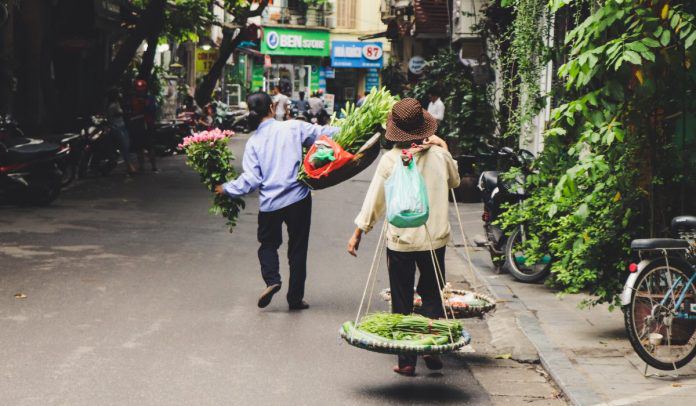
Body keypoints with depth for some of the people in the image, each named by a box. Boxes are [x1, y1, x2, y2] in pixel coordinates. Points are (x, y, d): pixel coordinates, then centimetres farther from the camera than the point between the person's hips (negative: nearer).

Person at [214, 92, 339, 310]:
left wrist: (226, 188, 9)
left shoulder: (253, 142, -2)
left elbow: (251, 180, -5)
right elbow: (322, 133, -1)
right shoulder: (293, 128, -5)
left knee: (268, 243, 20)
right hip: (298, 198, -1)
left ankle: (271, 280, -4)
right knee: (298, 247, 11)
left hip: (270, 202, 1)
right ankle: (295, 297, 15)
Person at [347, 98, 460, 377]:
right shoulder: (439, 155, -3)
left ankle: (407, 361, 9)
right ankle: (433, 350, 14)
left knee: (402, 302, 7)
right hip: (435, 238, 2)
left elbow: (374, 201, -5)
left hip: (400, 241, -2)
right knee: (432, 296, 18)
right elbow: (455, 181, 18)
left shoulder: (391, 160, -10)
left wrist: (358, 233, 4)